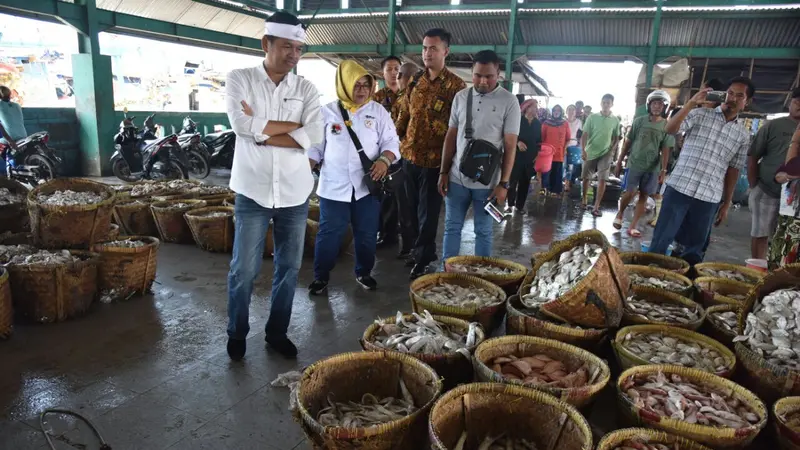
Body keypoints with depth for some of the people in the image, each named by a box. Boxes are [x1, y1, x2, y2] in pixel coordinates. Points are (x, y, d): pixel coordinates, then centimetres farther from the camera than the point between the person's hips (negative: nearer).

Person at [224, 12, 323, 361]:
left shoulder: (306, 89, 4)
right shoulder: (240, 79, 0)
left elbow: (314, 136, -11)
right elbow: (242, 125, -18)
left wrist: (262, 131, -14)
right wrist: (292, 125, -11)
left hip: (295, 192, 3)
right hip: (253, 191, -2)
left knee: (289, 267, 11)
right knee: (244, 269, 5)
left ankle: (277, 332, 29)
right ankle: (237, 334, 27)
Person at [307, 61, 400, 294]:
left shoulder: (378, 111, 3)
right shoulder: (328, 111, 2)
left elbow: (391, 141, 2)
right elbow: (315, 147, 6)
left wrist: (384, 160, -19)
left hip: (367, 185, 1)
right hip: (334, 186, -1)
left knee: (367, 233, 11)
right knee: (329, 233, 3)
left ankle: (364, 272, 31)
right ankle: (321, 276, 19)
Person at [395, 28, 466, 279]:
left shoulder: (456, 85, -7)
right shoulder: (415, 82, 10)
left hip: (434, 159, -5)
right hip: (410, 155, 6)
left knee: (428, 211, 3)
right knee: (414, 208, 14)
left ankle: (423, 258, 16)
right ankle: (423, 251, 30)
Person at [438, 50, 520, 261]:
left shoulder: (509, 102, -6)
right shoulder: (460, 97, 4)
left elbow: (510, 146, -7)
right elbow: (451, 137, 9)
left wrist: (503, 184, -11)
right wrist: (444, 172, 6)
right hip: (457, 177, 3)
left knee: (483, 231, 9)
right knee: (452, 227, 11)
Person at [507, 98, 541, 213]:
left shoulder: (538, 124, 10)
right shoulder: (518, 120, -3)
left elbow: (539, 140, 14)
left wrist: (538, 154, 3)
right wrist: (518, 142, -22)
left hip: (531, 156, 4)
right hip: (517, 155, -4)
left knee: (525, 182, 6)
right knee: (513, 179, -8)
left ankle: (519, 206, 12)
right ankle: (510, 204, 3)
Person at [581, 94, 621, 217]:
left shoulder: (615, 120, 2)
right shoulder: (592, 117, -3)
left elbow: (616, 137, 11)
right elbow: (584, 135, -6)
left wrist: (611, 149, -4)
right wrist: (583, 150, -17)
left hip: (605, 154, 0)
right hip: (590, 152, 0)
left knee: (602, 180, -8)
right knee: (586, 178, 9)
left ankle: (596, 207, -6)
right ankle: (584, 200, 29)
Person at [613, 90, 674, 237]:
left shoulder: (667, 126, 1)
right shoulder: (639, 121, 1)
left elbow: (665, 150, 1)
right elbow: (628, 142, 5)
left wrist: (663, 170, -6)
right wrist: (619, 162, 3)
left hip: (653, 167, 1)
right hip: (635, 164, -1)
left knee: (644, 196, 3)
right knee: (630, 193, -7)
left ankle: (633, 226, 10)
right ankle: (620, 213, 22)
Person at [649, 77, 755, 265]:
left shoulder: (742, 135, 12)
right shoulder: (700, 114, 4)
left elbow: (733, 171, 14)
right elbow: (670, 129, -13)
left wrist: (726, 204, 12)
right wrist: (692, 103, -22)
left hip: (709, 199, 3)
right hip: (679, 189, -3)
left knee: (694, 249, 8)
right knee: (661, 241, -2)